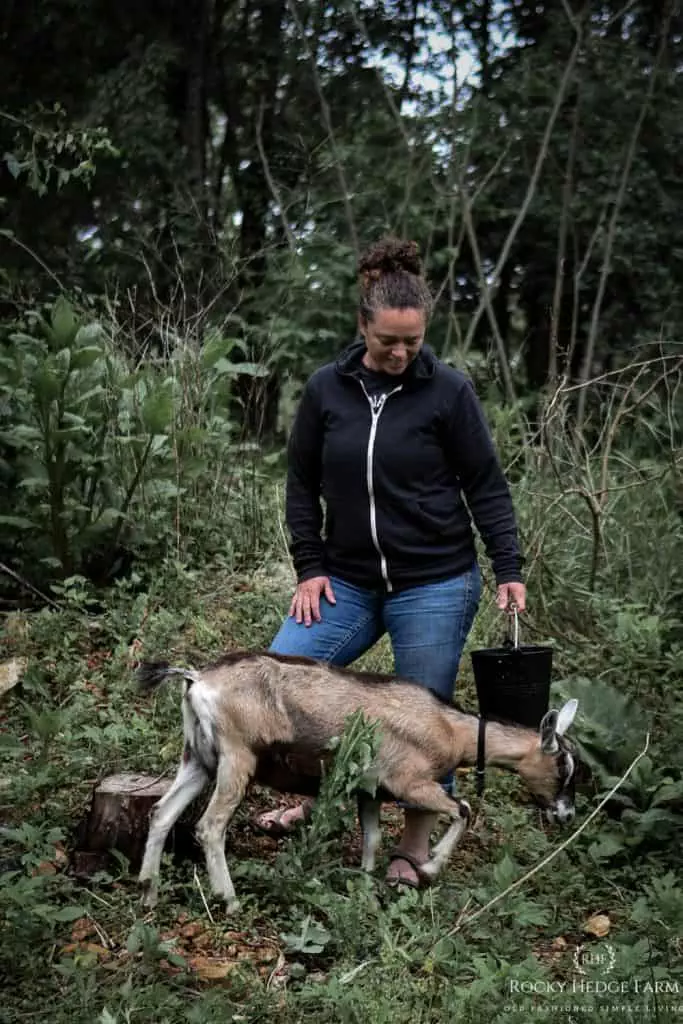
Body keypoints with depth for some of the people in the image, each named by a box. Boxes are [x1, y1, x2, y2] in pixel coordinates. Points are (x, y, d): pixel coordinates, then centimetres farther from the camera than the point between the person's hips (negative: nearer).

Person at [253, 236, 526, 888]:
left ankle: (417, 842, 26)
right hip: (348, 581, 3)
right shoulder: (326, 389, 0)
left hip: (435, 586, -3)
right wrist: (309, 567, 1)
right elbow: (302, 484, 8)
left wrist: (509, 570, -8)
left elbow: (486, 487, -2)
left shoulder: (448, 391, -6)